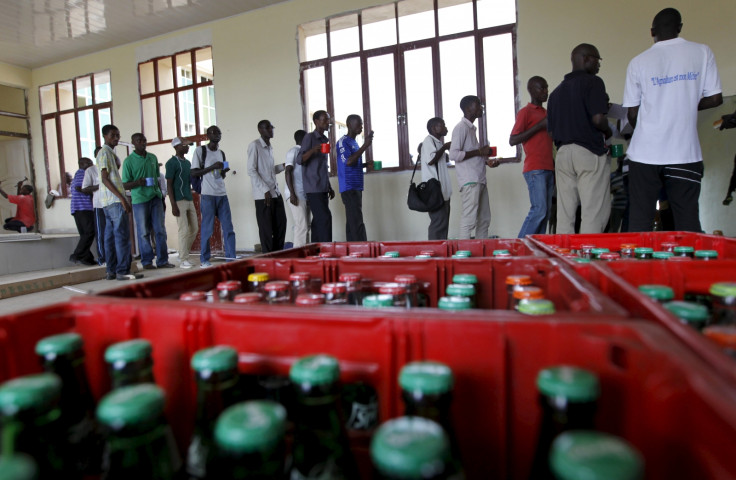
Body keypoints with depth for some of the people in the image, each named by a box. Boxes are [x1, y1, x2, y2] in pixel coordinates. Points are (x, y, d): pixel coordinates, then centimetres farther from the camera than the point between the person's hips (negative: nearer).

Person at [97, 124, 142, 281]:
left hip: (110, 202, 10)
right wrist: (122, 198, -20)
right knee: (122, 235, -10)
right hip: (114, 200, -10)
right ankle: (123, 271, -10)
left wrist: (123, 198, 19)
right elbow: (105, 178, -15)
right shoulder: (105, 152, -6)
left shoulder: (111, 153, 23)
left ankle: (111, 271, 12)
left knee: (111, 236, 9)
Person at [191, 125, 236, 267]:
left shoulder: (221, 153, 17)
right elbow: (193, 173, -5)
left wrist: (224, 171, 1)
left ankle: (230, 258, 5)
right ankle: (204, 260, 10)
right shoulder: (200, 151, 0)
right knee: (207, 229, -1)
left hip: (222, 194, 5)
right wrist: (212, 167, -14)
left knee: (228, 227, 0)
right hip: (207, 195, -5)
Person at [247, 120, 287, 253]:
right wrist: (265, 190, -17)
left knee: (281, 224, 8)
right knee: (266, 229, -3)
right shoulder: (254, 145, -6)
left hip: (275, 192, 8)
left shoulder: (270, 147, 18)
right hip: (263, 195, -8)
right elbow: (251, 171, -13)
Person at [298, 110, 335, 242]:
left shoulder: (325, 140, 20)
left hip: (323, 188, 8)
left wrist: (329, 188, 23)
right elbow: (299, 160, -13)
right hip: (313, 188, -8)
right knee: (325, 218, -14)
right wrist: (313, 150, -30)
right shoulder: (309, 138, -4)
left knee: (318, 221, 7)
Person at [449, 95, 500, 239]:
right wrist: (478, 152, -15)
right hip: (469, 181, -10)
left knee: (484, 219, 10)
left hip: (479, 180, 10)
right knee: (469, 219, -11)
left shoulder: (472, 128, 21)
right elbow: (454, 154, -18)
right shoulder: (461, 127, -8)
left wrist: (487, 161, 12)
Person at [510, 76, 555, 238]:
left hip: (548, 169, 8)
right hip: (535, 170, -8)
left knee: (546, 211, 3)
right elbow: (512, 140, -12)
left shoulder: (546, 113, 22)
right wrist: (540, 126, -14)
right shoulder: (525, 112, -1)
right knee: (539, 210, -14)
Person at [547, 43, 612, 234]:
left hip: (562, 154, 6)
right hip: (589, 153, -6)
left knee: (564, 216, 5)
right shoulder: (592, 82, -2)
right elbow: (598, 118, -14)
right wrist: (608, 132, 5)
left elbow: (551, 131, 15)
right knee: (593, 214, -4)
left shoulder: (557, 91, 18)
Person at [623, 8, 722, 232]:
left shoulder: (638, 62, 1)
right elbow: (715, 98, 3)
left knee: (639, 220, 3)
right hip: (685, 152, 1)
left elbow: (632, 114, 1)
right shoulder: (702, 52, 5)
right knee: (688, 221, 5)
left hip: (645, 152, -1)